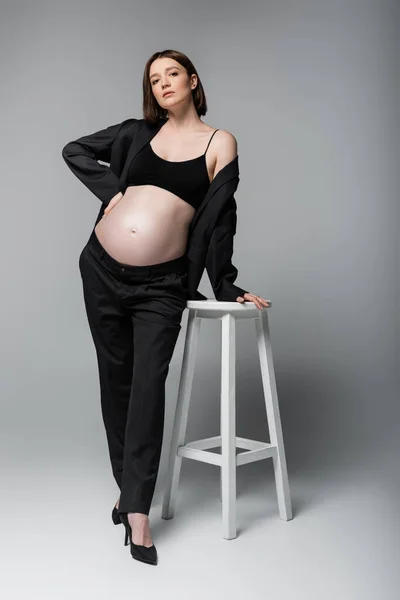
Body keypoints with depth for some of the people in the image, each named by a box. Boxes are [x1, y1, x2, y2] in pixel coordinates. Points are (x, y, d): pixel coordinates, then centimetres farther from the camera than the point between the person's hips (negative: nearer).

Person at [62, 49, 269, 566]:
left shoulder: (220, 143, 3)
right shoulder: (140, 133, 11)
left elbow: (219, 218, 1)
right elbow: (74, 150, 19)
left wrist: (225, 287, 1)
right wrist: (110, 191, 4)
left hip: (161, 284, -3)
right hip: (103, 270, 4)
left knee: (148, 383, -9)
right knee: (116, 380, 9)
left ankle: (137, 511, -3)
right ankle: (127, 487, 24)